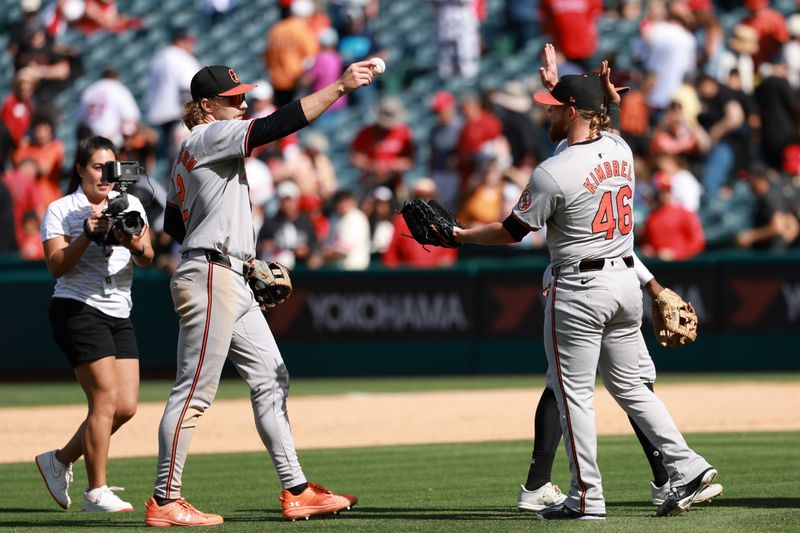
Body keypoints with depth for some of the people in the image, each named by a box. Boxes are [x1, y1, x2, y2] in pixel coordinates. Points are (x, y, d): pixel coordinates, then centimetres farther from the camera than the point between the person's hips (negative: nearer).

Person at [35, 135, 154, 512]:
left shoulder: (130, 205, 11)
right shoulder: (60, 210, -1)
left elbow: (147, 258, 0)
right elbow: (56, 266, -11)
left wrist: (135, 244, -23)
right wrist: (87, 235, -24)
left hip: (119, 314, 6)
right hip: (78, 308, -6)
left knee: (126, 406, 0)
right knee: (106, 398, -14)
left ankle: (60, 460, 19)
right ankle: (96, 492, -7)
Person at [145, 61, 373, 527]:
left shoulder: (190, 153, 18)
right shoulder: (212, 136, -10)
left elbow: (174, 224, 22)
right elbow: (278, 125, -21)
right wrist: (340, 87, -19)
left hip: (233, 283, 11)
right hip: (211, 278, -11)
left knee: (271, 380, 8)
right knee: (195, 391, -8)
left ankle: (296, 491, 8)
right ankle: (164, 502, -5)